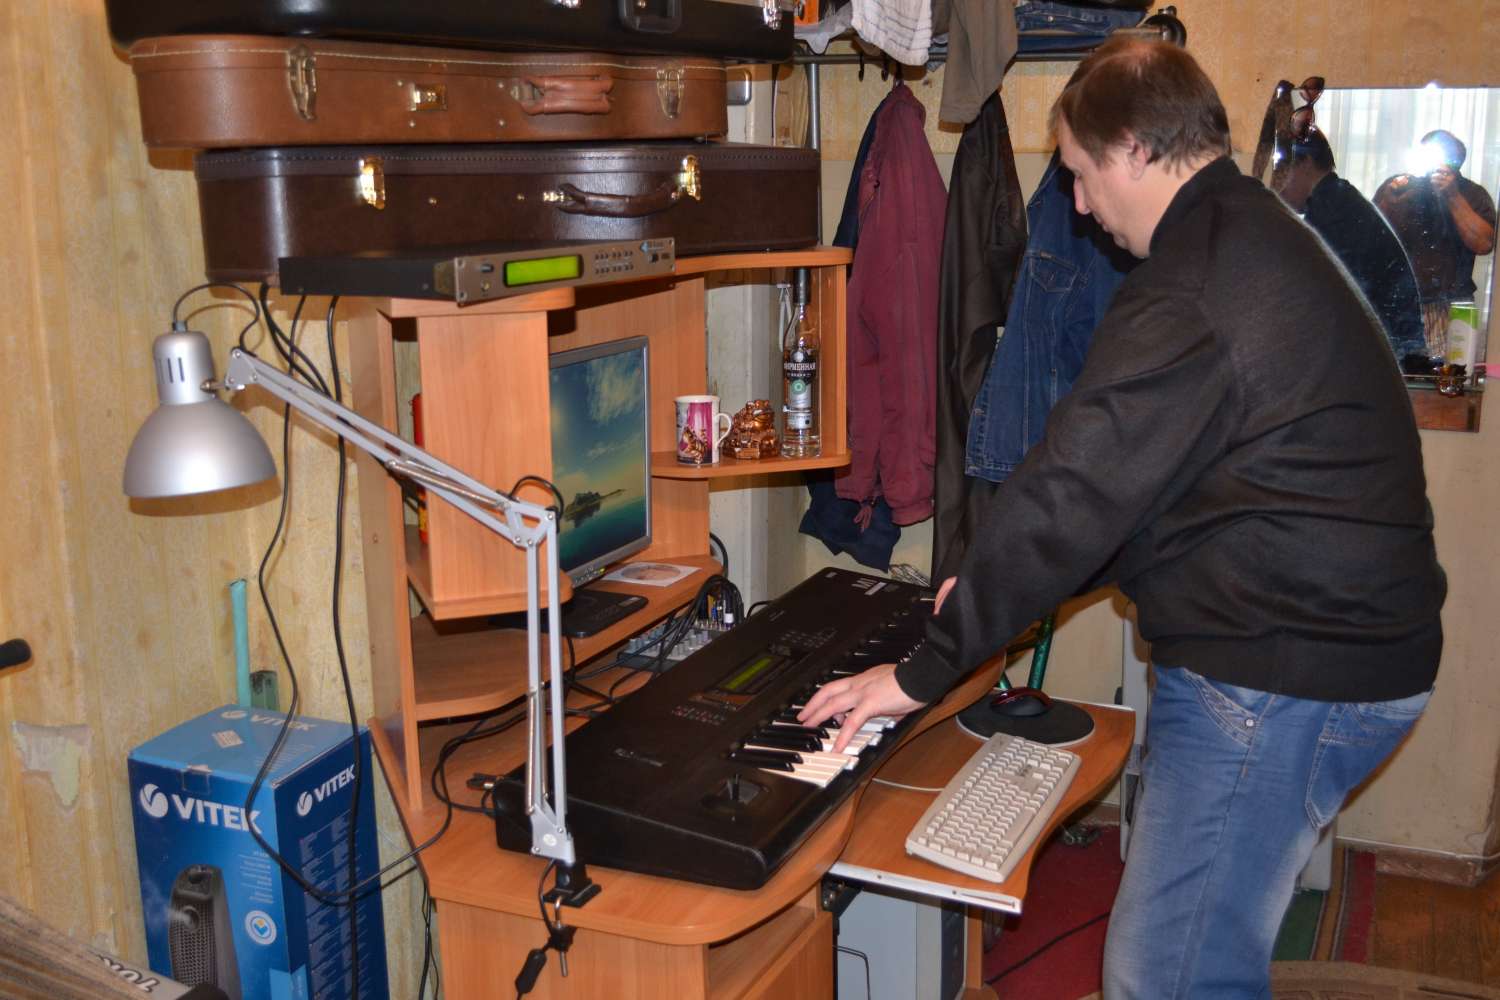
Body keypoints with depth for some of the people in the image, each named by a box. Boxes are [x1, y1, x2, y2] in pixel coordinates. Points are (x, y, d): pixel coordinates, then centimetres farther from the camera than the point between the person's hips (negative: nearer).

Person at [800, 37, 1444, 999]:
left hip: (1281, 679, -11)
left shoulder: (1190, 298, -21)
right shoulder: (1258, 239, 14)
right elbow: (1127, 482, 17)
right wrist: (997, 588, 15)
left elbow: (1070, 495, -22)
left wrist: (925, 669, -13)